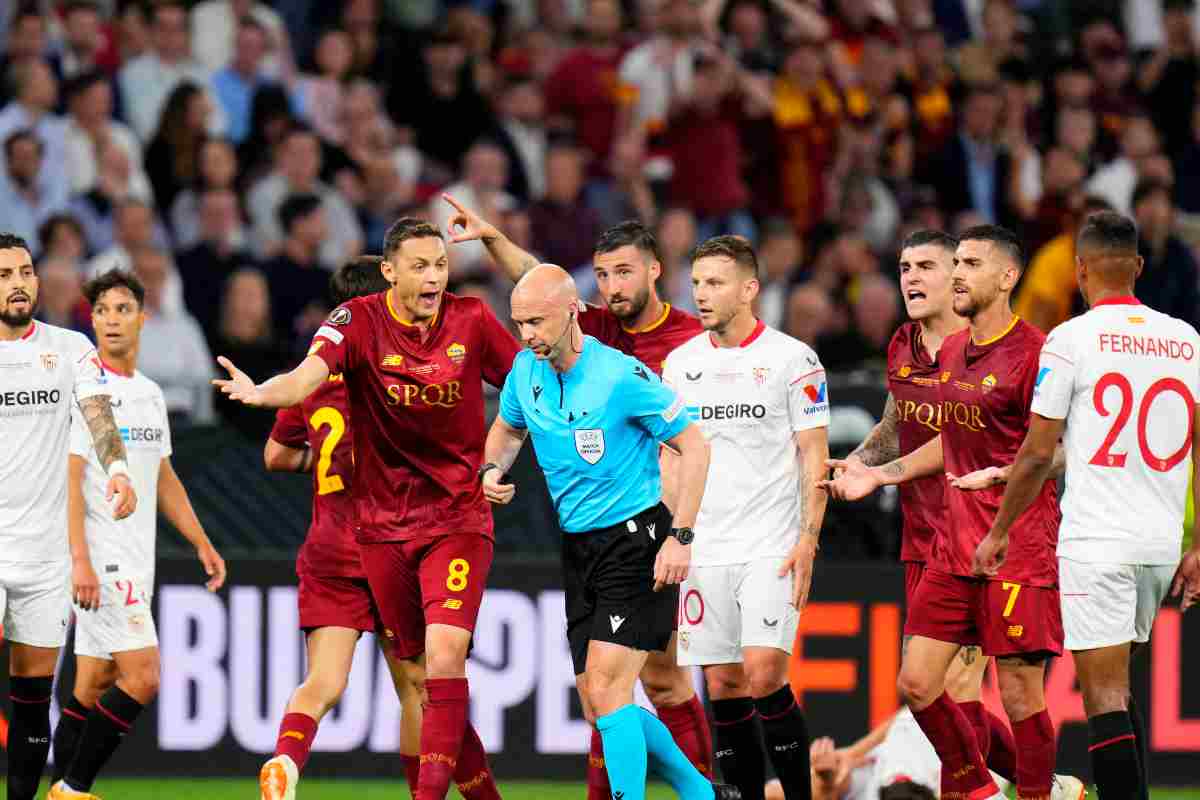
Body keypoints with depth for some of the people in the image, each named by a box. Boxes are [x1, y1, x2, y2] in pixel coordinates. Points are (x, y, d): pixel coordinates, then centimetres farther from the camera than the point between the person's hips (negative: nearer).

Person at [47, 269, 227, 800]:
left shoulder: (150, 394, 16)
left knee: (92, 687, 7)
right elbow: (69, 478, -16)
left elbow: (163, 480, 25)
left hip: (133, 562, 8)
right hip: (100, 558, -8)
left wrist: (202, 544, 21)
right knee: (141, 677, -15)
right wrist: (79, 558, -23)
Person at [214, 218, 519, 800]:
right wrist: (262, 393, -46)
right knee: (413, 672, 8)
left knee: (444, 658, -18)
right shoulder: (359, 320, -9)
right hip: (383, 525, 1)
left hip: (458, 521, -1)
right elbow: (309, 375, -26)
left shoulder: (471, 320, -4)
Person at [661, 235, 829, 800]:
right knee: (722, 686, 2)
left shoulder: (792, 358, -3)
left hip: (771, 548, -4)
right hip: (705, 550, 4)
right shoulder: (680, 363, 10)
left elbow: (814, 456, -3)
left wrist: (807, 540, -11)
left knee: (763, 674, -16)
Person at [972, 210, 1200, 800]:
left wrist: (1000, 531, 7)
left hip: (1096, 543, -6)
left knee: (1104, 696, -6)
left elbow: (1038, 452, -6)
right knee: (1116, 688, 20)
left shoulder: (1071, 339, -6)